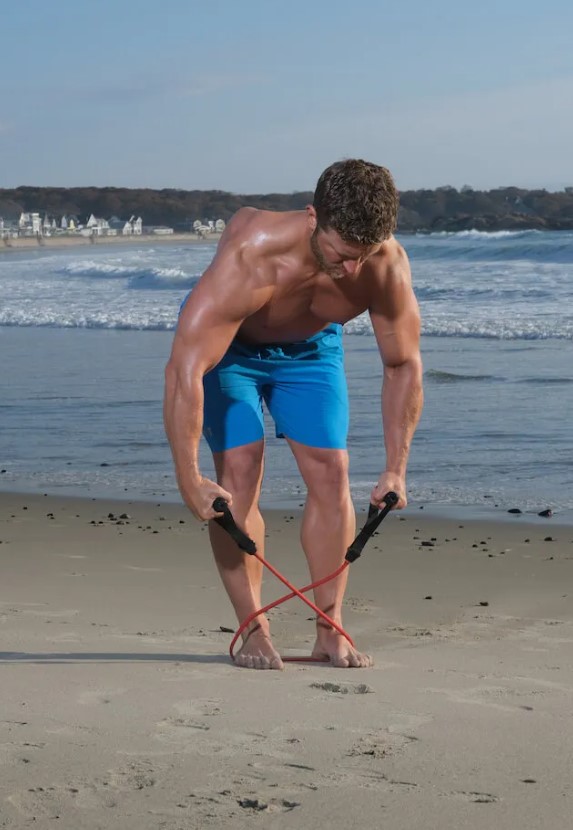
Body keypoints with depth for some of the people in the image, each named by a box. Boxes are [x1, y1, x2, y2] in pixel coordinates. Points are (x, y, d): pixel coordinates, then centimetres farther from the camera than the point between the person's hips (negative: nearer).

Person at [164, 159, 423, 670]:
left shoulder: (387, 266, -32)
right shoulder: (252, 258, -44)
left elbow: (404, 364, -14)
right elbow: (184, 368, -43)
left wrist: (396, 468, -16)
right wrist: (190, 481, -42)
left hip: (311, 344, 3)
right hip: (226, 344, -3)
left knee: (330, 471, -6)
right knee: (240, 471, -15)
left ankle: (330, 632, 3)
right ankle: (254, 632, -5)